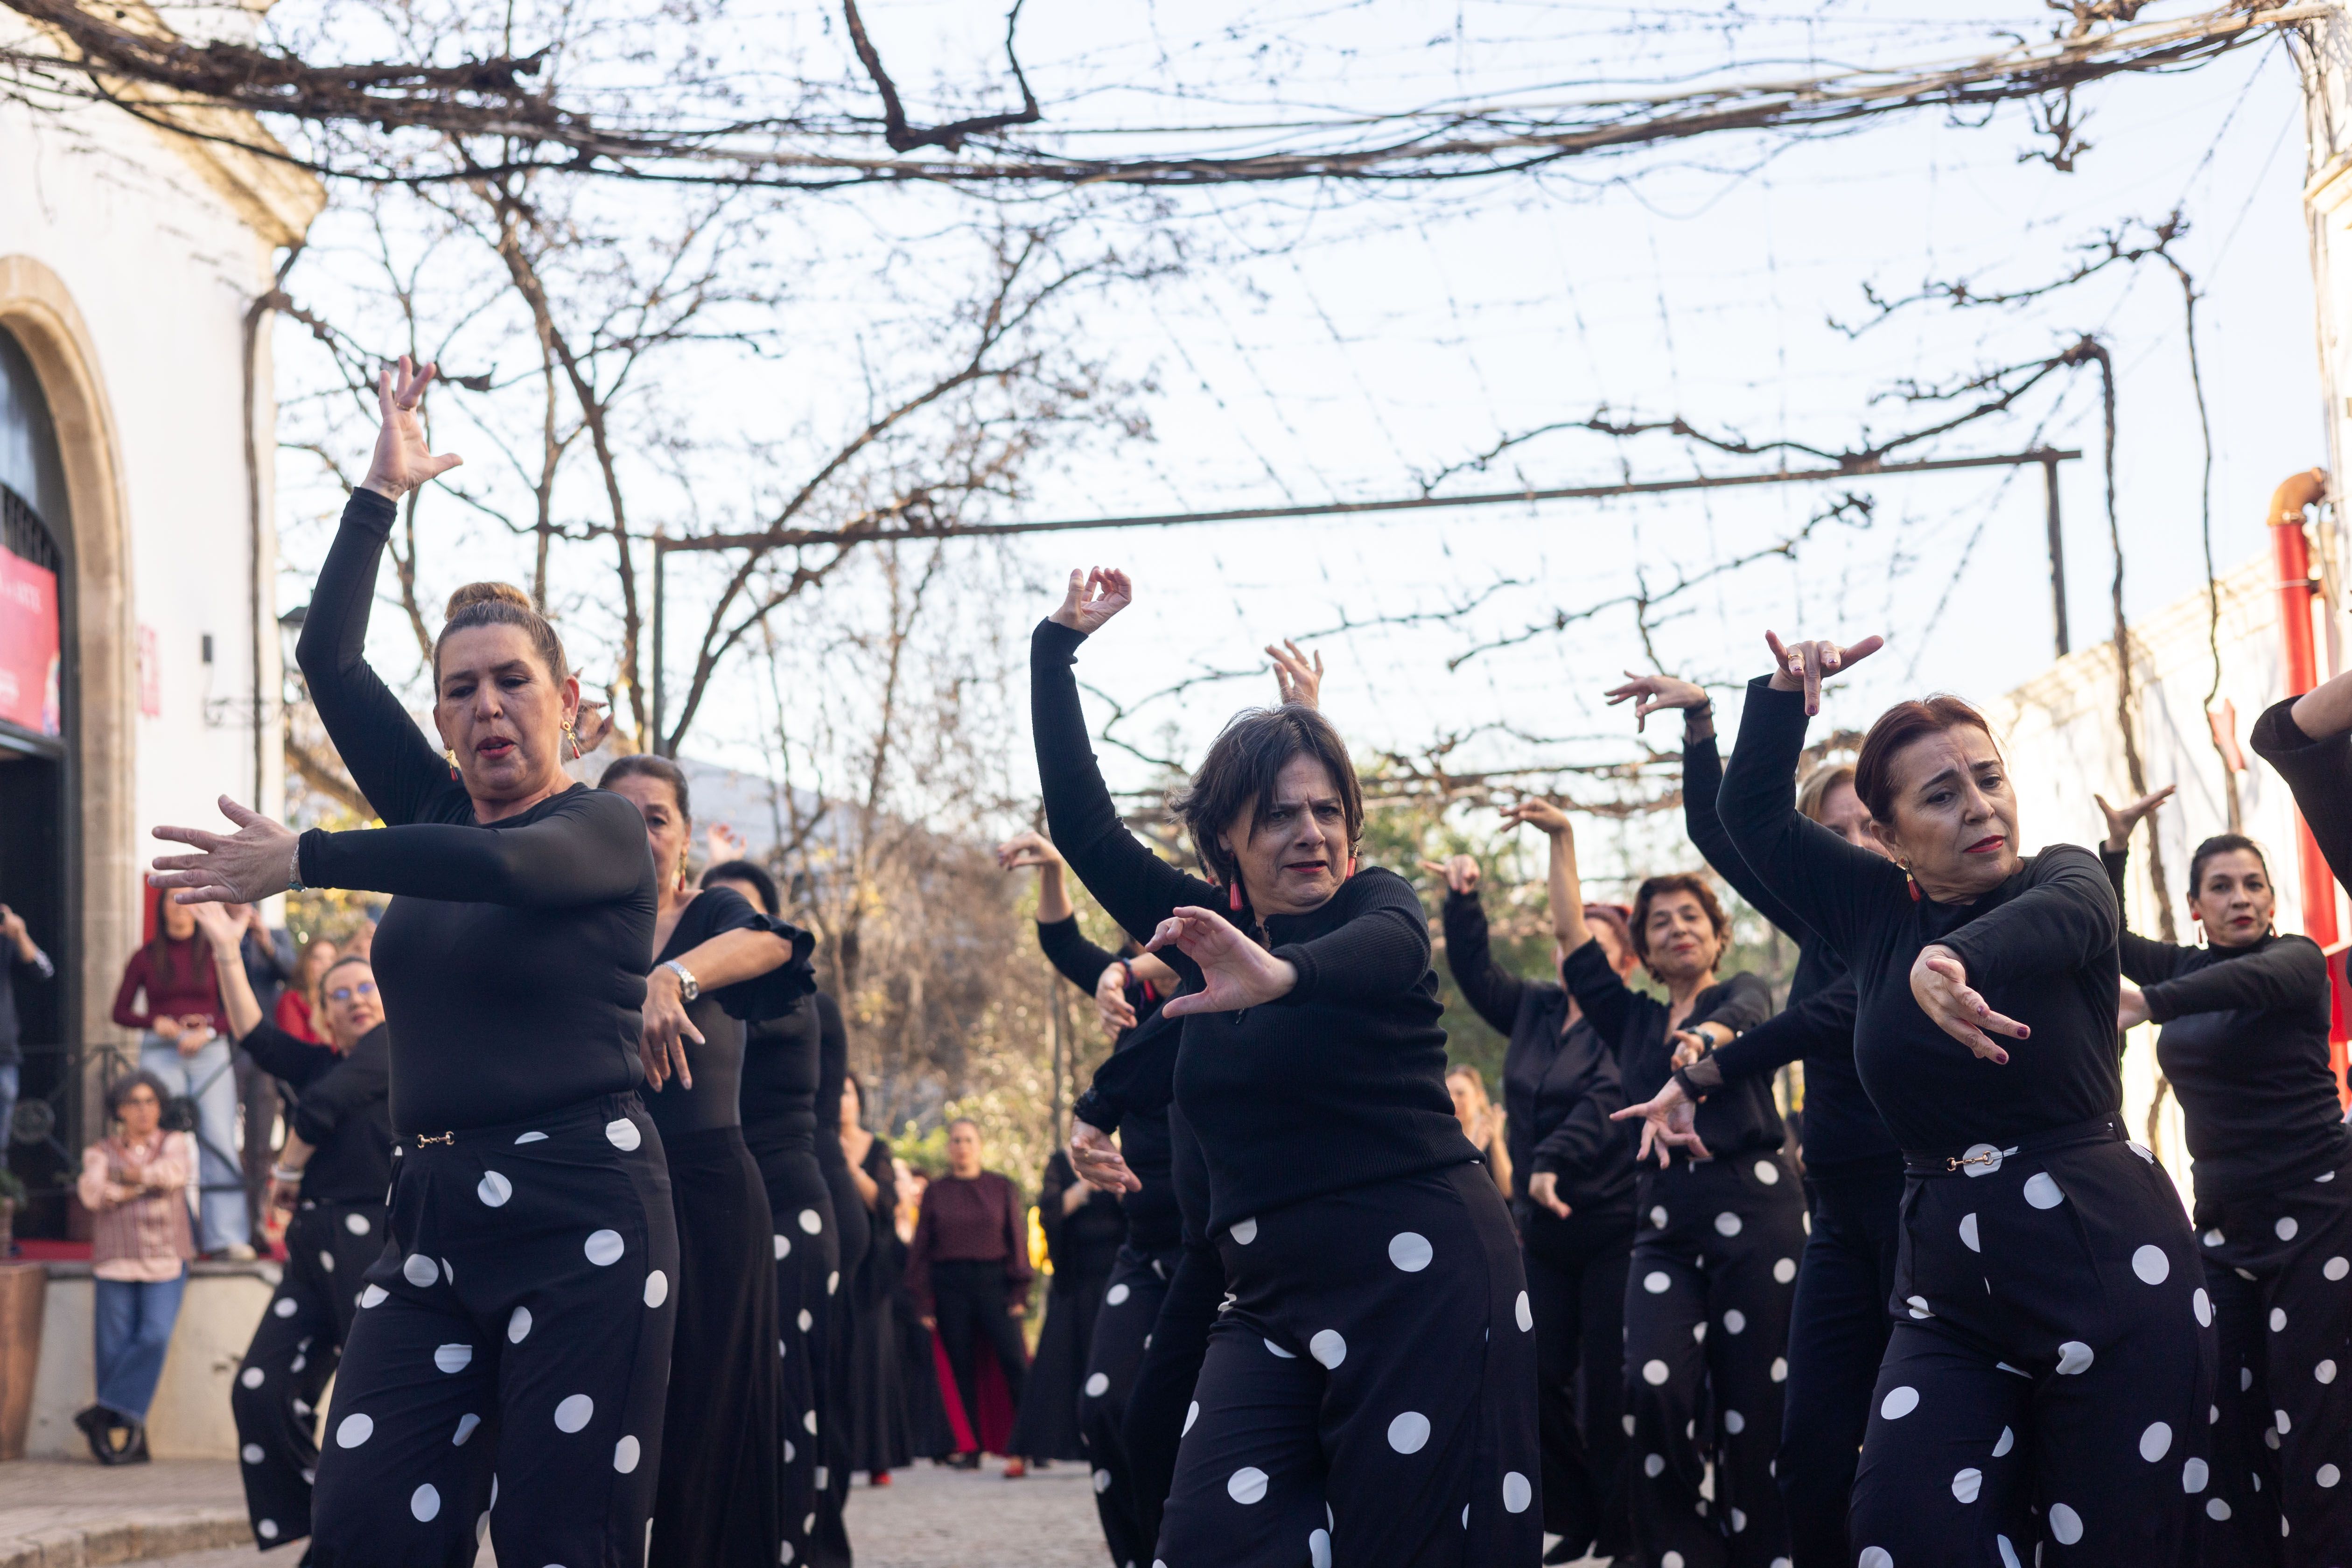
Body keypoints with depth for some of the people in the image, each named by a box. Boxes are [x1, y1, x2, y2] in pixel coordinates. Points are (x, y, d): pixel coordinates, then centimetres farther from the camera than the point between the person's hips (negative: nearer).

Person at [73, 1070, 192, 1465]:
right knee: (115, 1349, -5)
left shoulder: (175, 1144, 14)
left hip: (165, 1262, 0)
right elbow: (92, 1193, -6)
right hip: (115, 1263, 0)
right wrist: (148, 1183, -6)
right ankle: (130, 1442, -1)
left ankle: (107, 1415, -10)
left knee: (155, 1337, -18)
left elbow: (175, 1171, -8)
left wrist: (133, 1174, -1)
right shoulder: (100, 1153, 14)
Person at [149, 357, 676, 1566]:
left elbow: (505, 866, -21)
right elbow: (330, 660, 10)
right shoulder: (434, 809, 17)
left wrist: (304, 862, -22)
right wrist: (382, 491, 9)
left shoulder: (605, 830, 1)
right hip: (430, 1210, 6)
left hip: (578, 1213, -5)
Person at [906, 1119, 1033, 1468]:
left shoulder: (1001, 1188, 8)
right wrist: (923, 1303, 1)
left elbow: (1017, 1240, 6)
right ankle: (971, 1449, 5)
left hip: (994, 1282, -1)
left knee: (1014, 1361, -12)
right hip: (950, 1285, 1)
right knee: (962, 1368, 1)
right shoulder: (935, 1191, 9)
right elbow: (920, 1248, 7)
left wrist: (1019, 1292, -3)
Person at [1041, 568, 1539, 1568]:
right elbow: (1082, 824, 16)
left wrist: (1281, 976, -50)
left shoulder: (1375, 905, -2)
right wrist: (1060, 643, 12)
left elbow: (1386, 947, -27)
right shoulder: (1208, 930, 12)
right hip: (1272, 1297, 5)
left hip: (1420, 1281, -5)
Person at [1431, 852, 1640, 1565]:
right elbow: (1474, 971, 15)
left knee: (1608, 1385, -4)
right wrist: (1463, 902, 1)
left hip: (1611, 1229, -6)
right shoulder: (1534, 1010, 10)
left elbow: (1605, 1102, -23)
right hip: (1544, 1231, 6)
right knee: (1540, 1382, 5)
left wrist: (1554, 1160, -36)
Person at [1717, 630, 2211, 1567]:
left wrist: (1955, 960, -48)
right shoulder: (1876, 910, 10)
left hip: (2109, 1267, -3)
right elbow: (1753, 815, 13)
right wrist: (1785, 695, -5)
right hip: (1949, 1286, 3)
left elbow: (2058, 917, -25)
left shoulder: (2061, 875, 0)